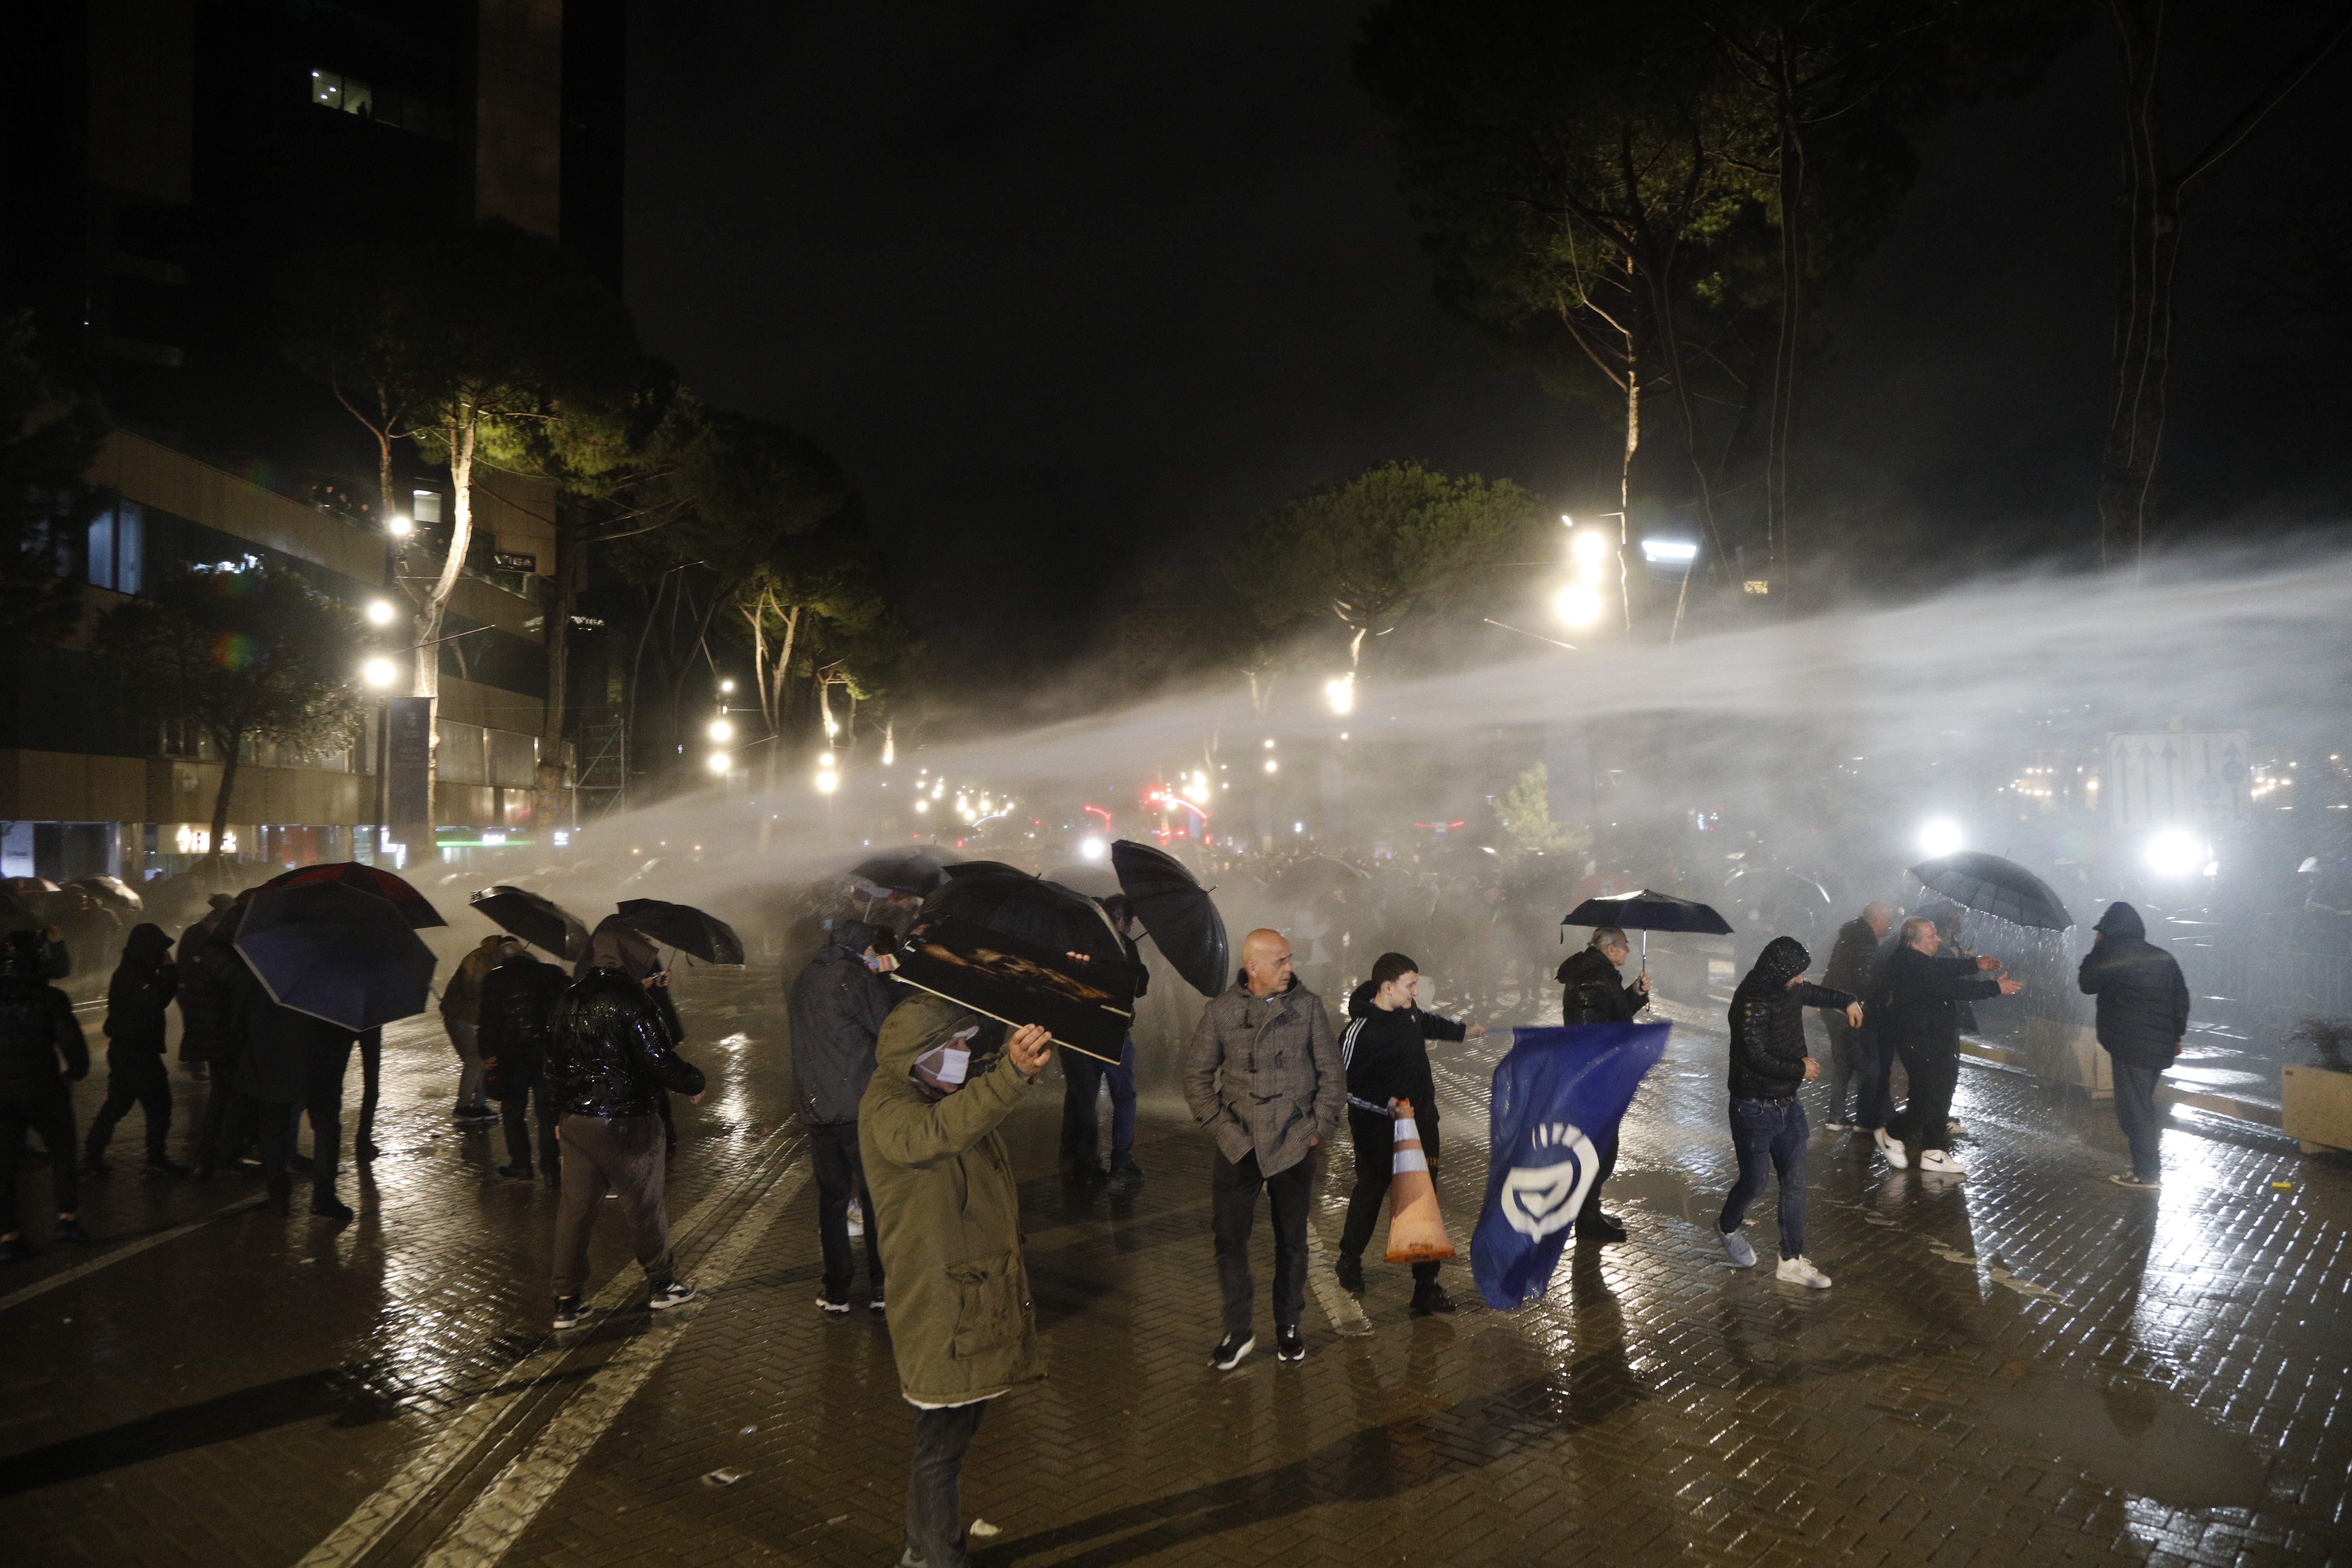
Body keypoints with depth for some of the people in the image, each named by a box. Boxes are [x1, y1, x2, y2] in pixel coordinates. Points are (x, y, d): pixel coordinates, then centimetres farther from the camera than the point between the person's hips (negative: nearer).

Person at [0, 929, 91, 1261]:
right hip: (43, 1092, -3)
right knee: (62, 1152, 15)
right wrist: (76, 1072, 4)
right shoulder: (52, 999, -9)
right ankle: (67, 1219, 9)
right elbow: (71, 1043, -13)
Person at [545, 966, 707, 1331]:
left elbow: (553, 1064, 15)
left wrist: (560, 1115, 23)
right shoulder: (633, 1001, -17)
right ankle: (662, 1284, 24)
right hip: (625, 1123, -6)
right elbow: (659, 1061, -19)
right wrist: (694, 1083, -1)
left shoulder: (570, 1000, 8)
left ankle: (565, 1301, 12)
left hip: (574, 1119, 7)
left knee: (576, 1208, 11)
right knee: (644, 1205, 9)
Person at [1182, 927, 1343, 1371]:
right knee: (1229, 1237, -1)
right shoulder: (1221, 1011, -2)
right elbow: (1197, 1073, 5)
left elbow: (1332, 1073, 4)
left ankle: (1288, 1326, 27)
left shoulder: (1308, 1006, -1)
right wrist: (1218, 1125, -2)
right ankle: (1238, 1331, 14)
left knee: (1292, 1239, 10)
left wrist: (1319, 1126, -1)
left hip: (1294, 1145, 0)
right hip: (1239, 1146, 0)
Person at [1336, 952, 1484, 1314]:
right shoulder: (1360, 1032, -24)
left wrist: (1465, 1031, 35)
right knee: (1370, 1192, 15)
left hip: (1420, 1120, 6)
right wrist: (1387, 1103, -29)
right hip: (1379, 1129, -6)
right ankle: (1350, 1263, 39)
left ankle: (1426, 1281, 11)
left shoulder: (1408, 1009, -1)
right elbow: (1345, 1085, -21)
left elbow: (1427, 1023, 23)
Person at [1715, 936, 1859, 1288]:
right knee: (1754, 1181, 7)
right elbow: (1758, 1059, -26)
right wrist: (1800, 1069, -15)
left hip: (1788, 1106, 8)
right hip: (1755, 1110, -7)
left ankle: (1792, 1261, 17)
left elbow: (1816, 993, 27)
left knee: (1795, 1183, 8)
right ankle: (1727, 1226, 37)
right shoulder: (1752, 1002, -23)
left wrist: (1848, 1001, 13)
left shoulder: (1789, 991, 2)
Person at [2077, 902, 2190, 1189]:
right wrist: (2176, 1036, 23)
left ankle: (2147, 1174, 1)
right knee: (2144, 1103, 19)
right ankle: (2149, 1165, 23)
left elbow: (2087, 984, -2)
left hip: (2130, 1046, -8)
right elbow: (2181, 999, 15)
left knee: (2135, 1108, -2)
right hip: (2161, 1045, 8)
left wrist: (2097, 948, 7)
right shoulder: (2163, 957, 11)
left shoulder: (2111, 953, -11)